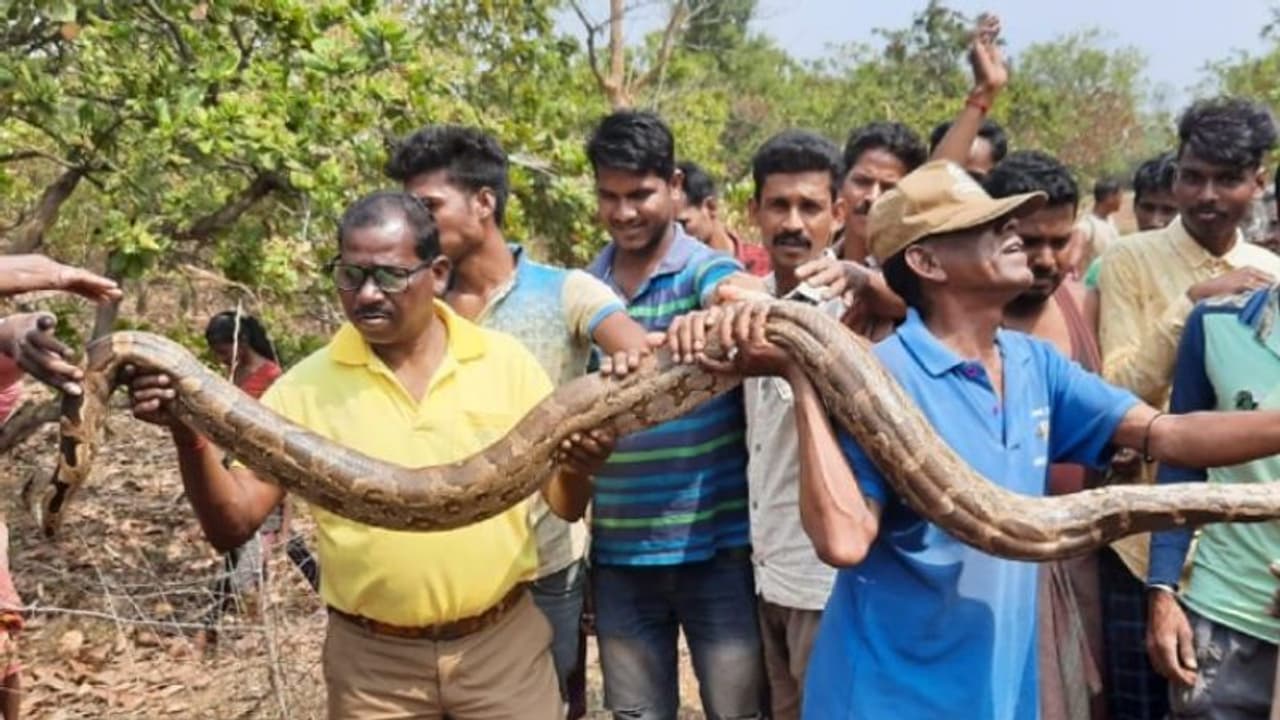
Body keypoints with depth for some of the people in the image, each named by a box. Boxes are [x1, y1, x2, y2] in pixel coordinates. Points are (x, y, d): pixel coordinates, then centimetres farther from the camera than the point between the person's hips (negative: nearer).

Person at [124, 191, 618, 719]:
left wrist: (577, 468, -20)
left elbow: (565, 506, 2)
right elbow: (233, 524, -5)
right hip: (371, 662, 0)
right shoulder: (306, 387, -5)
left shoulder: (507, 362, -4)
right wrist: (189, 435, -22)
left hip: (504, 644, 0)